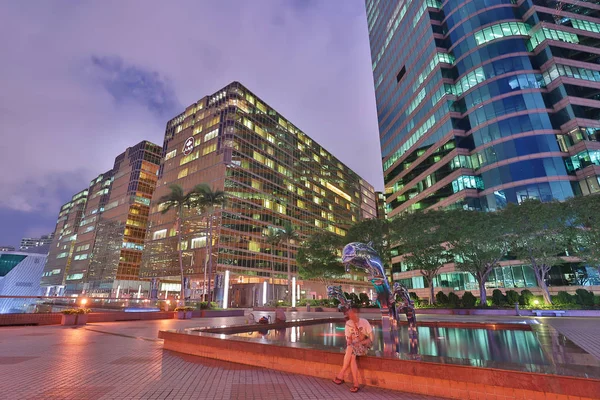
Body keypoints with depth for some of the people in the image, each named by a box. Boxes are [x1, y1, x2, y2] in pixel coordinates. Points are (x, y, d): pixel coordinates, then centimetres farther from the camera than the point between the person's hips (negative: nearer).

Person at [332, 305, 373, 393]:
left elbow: (371, 339, -9)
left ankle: (341, 376, -25)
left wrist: (358, 343, -19)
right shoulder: (348, 323, 2)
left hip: (364, 345, -3)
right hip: (353, 347, 4)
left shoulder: (364, 322, -8)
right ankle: (356, 384, -24)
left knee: (350, 349, -34)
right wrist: (349, 344, -15)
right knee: (352, 357, -32)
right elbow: (348, 338, 7)